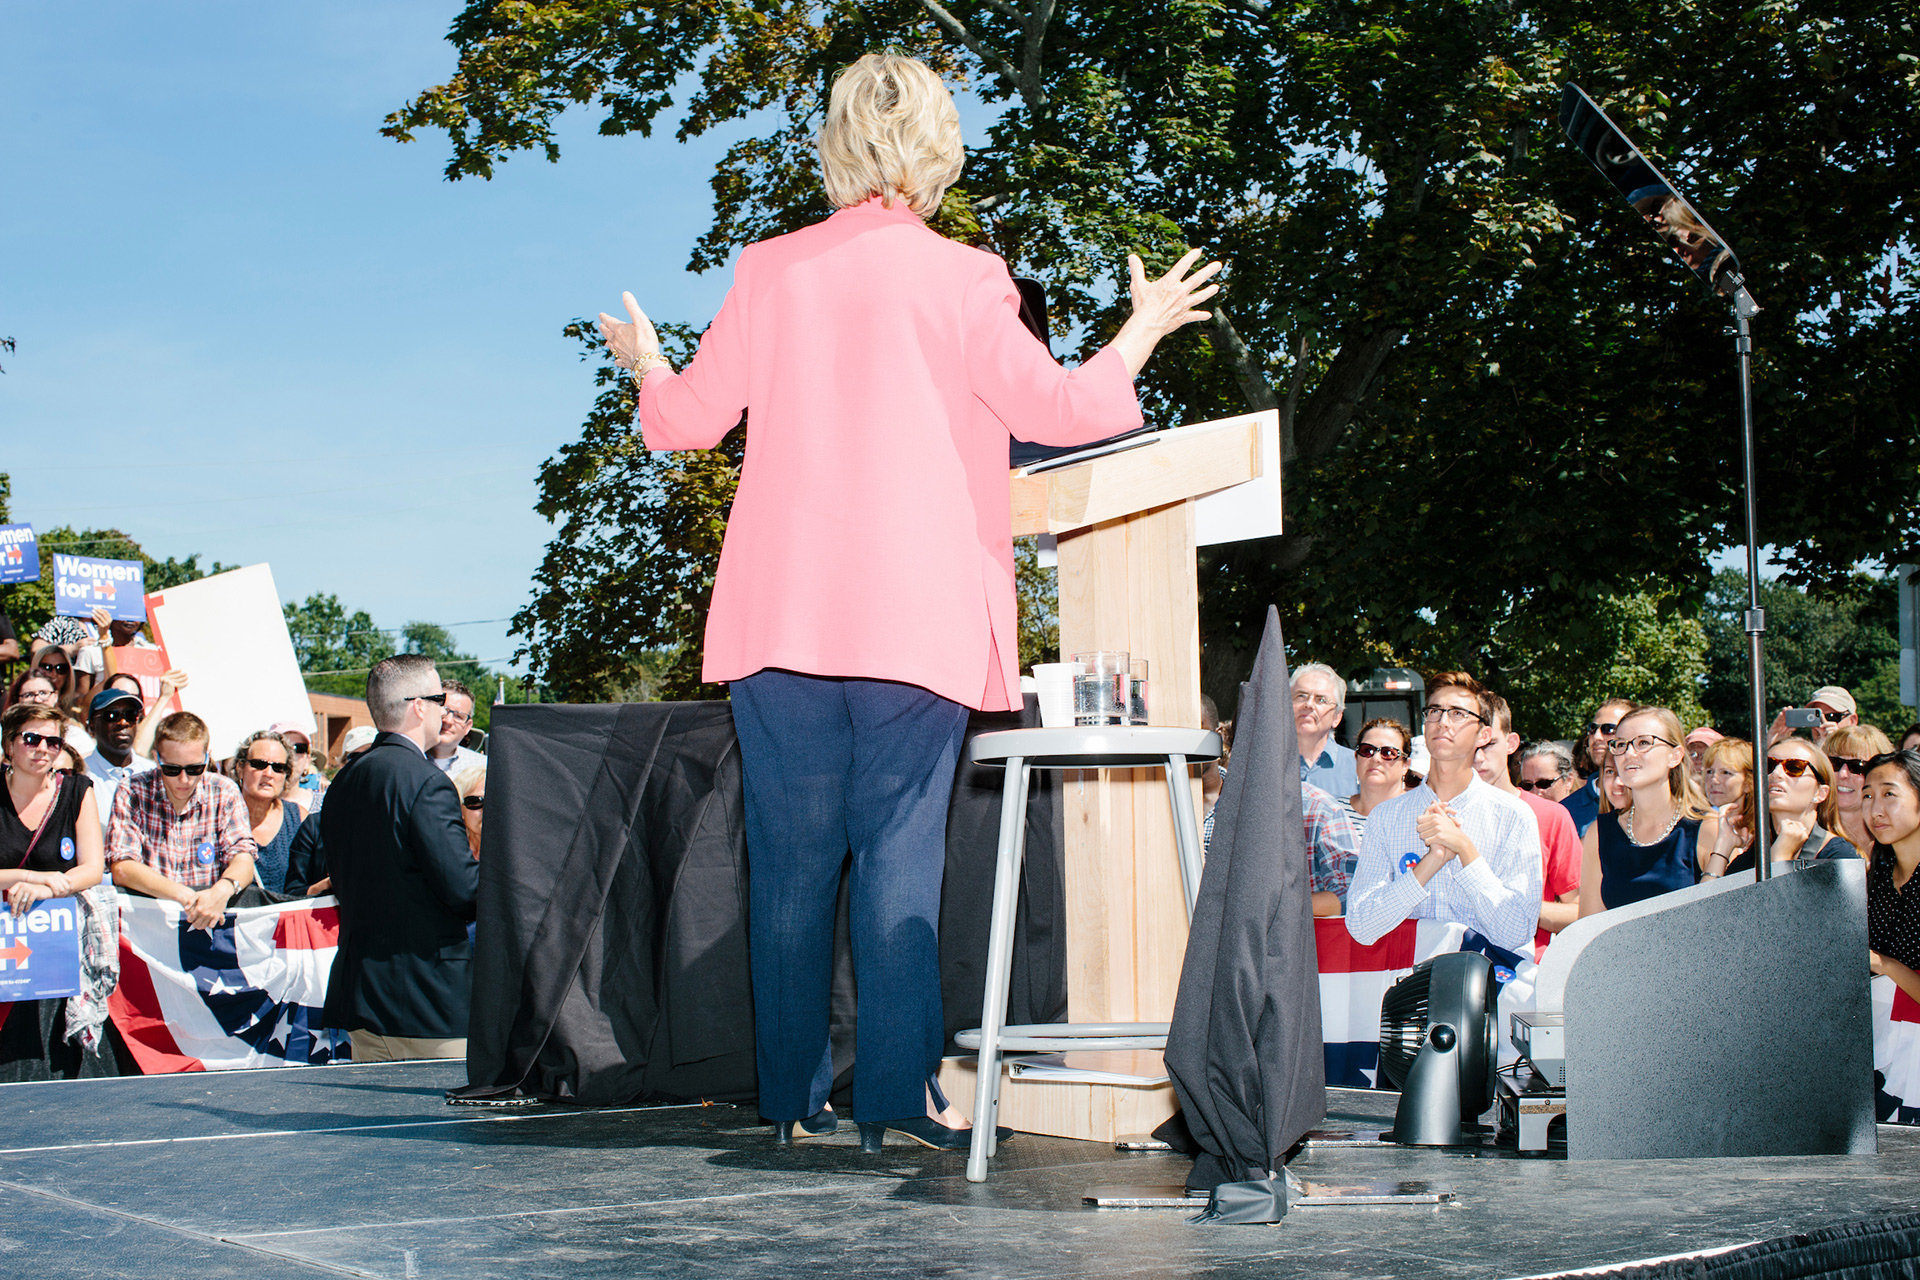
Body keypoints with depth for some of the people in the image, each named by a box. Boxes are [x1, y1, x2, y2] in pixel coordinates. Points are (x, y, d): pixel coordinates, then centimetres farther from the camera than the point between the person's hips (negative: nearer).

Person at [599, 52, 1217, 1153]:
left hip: (781, 610, 3)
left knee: (793, 855, 9)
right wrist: (1143, 332, 12)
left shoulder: (769, 271, 7)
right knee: (901, 849, 0)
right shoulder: (961, 279, -2)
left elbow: (690, 418, 13)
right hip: (918, 613, -2)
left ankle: (793, 1091, 15)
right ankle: (896, 1090, -4)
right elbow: (1056, 410, -4)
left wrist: (649, 369, 35)